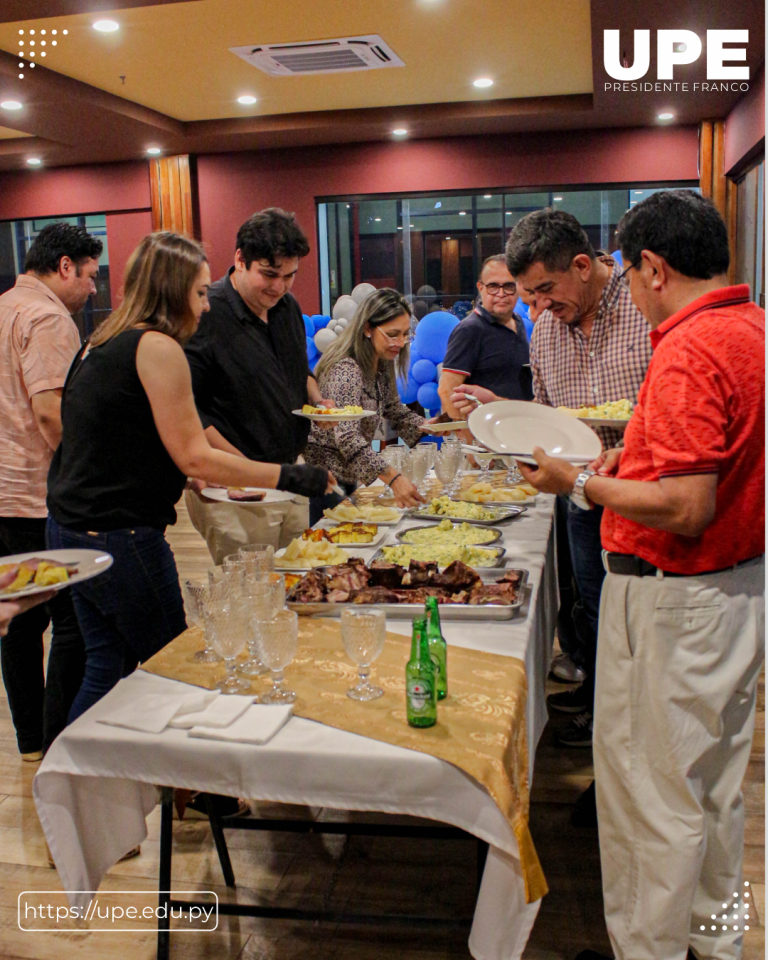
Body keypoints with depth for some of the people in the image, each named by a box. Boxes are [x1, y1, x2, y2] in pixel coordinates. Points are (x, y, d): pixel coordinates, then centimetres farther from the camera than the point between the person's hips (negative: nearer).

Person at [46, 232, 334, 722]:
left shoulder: (102, 345, 13)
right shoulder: (157, 347, -14)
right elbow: (194, 458, -16)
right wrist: (290, 477, -13)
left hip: (72, 529, 9)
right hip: (120, 538, -9)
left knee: (108, 665, 18)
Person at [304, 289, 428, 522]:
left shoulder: (382, 366, 5)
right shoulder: (345, 369, -24)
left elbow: (395, 411, 18)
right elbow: (348, 438, -34)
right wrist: (393, 478, -43)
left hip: (346, 478, 9)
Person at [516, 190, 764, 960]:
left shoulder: (689, 351, -23)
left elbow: (687, 509, -28)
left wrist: (582, 485, -16)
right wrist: (633, 459, 13)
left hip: (673, 602, -10)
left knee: (651, 790, 7)